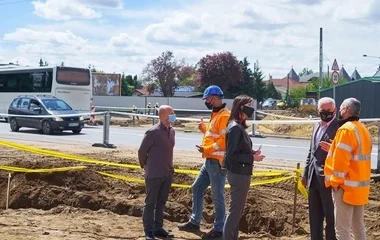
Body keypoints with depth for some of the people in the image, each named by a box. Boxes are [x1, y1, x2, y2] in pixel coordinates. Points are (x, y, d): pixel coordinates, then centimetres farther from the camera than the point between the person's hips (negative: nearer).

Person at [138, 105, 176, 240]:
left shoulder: (171, 131, 7)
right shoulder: (153, 132, -16)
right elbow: (142, 151, -8)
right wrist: (145, 166, 4)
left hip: (168, 173, 7)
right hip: (154, 174, -7)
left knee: (161, 202, 13)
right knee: (150, 203, 2)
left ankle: (158, 228, 23)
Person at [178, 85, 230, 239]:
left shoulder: (225, 116, -17)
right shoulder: (216, 114, 15)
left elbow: (224, 140, -23)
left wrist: (206, 149, -20)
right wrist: (204, 129, 7)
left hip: (218, 162, -10)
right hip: (209, 161, 10)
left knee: (217, 196, -2)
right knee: (197, 188, 15)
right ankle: (194, 222, 26)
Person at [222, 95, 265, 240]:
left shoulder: (239, 126, 11)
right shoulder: (236, 128, -18)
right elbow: (232, 155, -22)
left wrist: (252, 153, 1)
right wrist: (252, 158, -16)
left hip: (240, 174, 10)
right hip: (238, 174, -10)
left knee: (237, 210, 18)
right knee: (235, 211, -2)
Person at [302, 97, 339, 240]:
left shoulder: (339, 128, -13)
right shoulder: (317, 126, 13)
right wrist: (306, 173, 18)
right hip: (313, 178, 8)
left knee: (331, 216, 4)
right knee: (314, 216, 16)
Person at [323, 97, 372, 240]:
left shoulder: (346, 129, -17)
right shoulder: (362, 129, 13)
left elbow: (341, 161, -21)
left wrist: (335, 181, -12)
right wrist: (334, 149, 12)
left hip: (347, 186, -9)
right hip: (360, 185, 9)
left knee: (342, 228, -4)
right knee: (358, 226, 16)